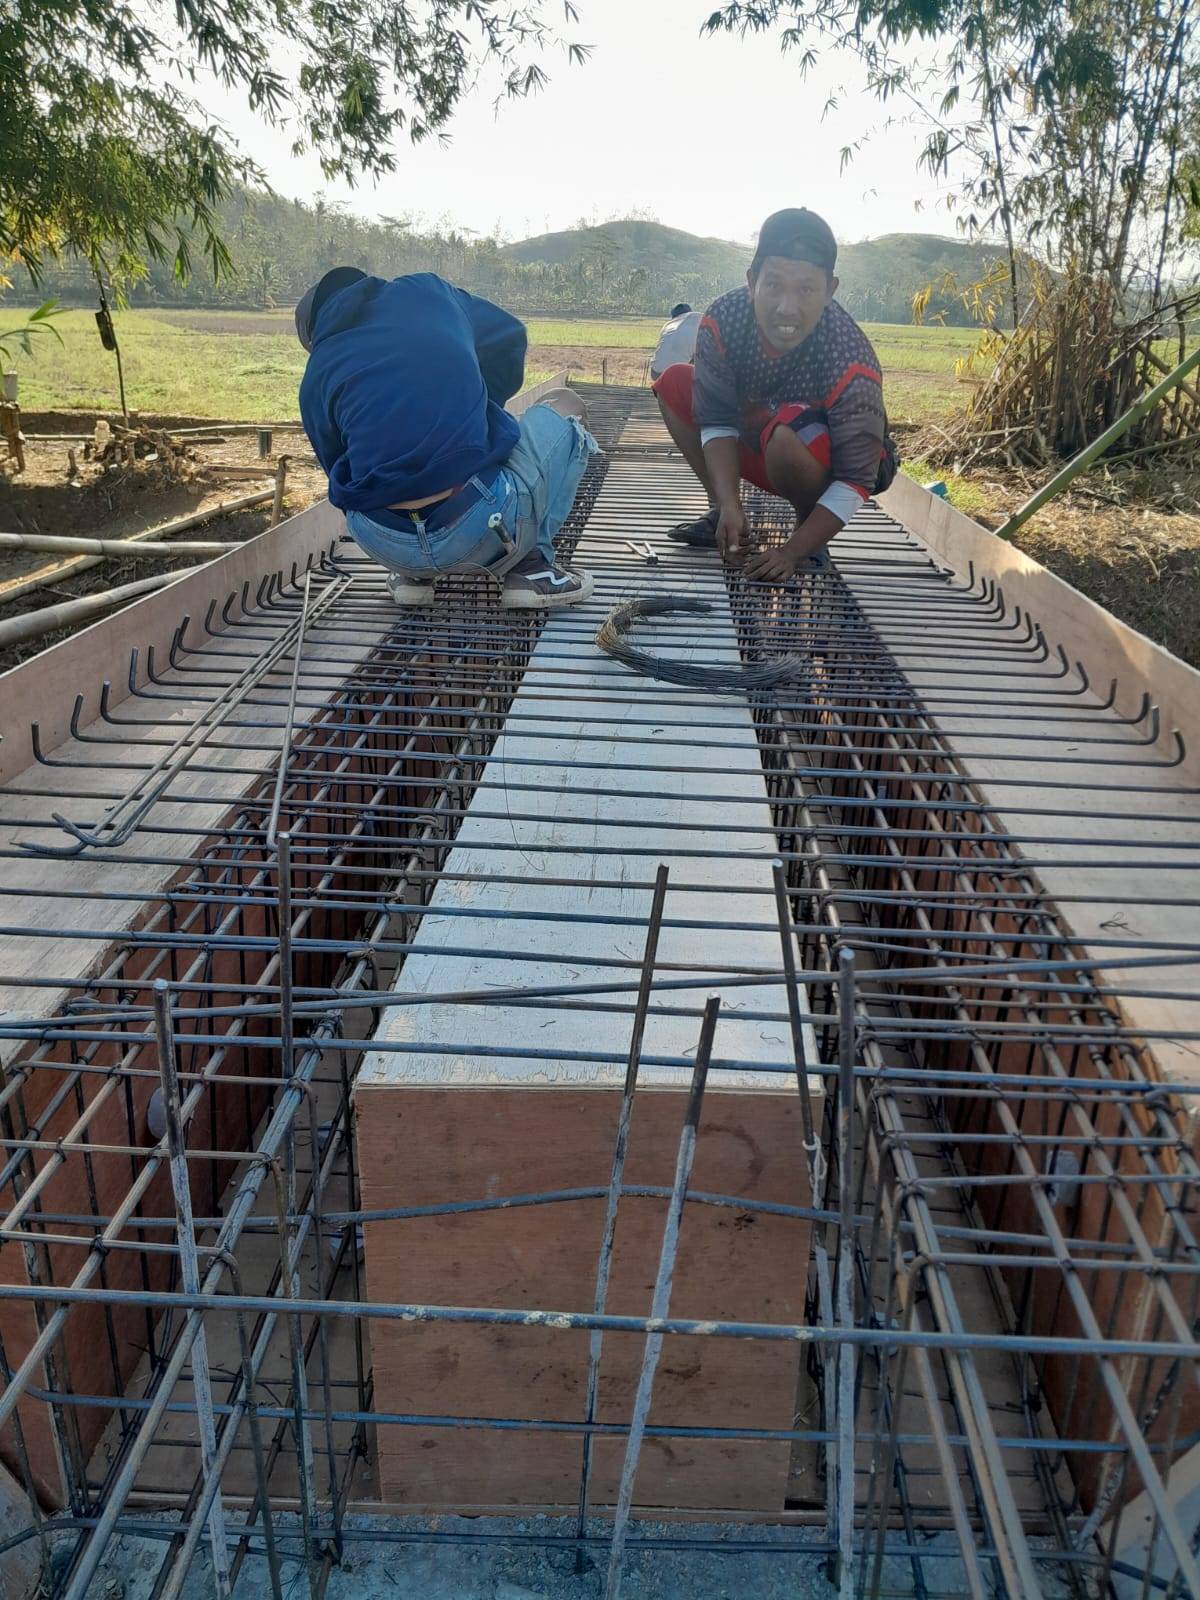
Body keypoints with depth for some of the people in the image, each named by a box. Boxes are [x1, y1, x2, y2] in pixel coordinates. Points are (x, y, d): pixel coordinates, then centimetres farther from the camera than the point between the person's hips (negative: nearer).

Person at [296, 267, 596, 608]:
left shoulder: (316, 376, 11)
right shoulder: (425, 290, 9)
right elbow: (508, 337, 22)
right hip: (479, 532, -3)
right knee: (566, 405, 22)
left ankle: (411, 575, 19)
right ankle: (531, 565, 8)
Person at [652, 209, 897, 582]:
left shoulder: (850, 364, -34)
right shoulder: (723, 320, -23)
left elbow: (854, 481, -30)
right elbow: (717, 421, -16)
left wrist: (793, 552, -37)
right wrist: (730, 505, -30)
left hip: (833, 464, -5)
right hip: (760, 451, 5)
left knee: (785, 434, -38)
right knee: (674, 383, -3)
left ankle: (809, 540, -10)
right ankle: (722, 514, 3)